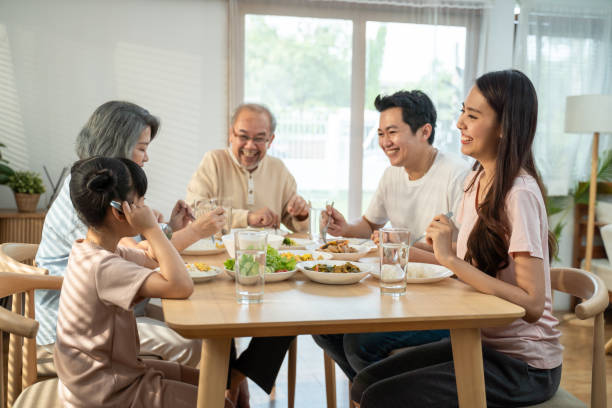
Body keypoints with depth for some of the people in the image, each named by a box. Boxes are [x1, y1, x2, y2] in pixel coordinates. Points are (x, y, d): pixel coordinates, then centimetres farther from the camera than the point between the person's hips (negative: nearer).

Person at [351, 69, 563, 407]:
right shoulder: (476, 180, 6)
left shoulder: (520, 194, -22)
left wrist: (451, 259, -27)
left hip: (523, 366, -8)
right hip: (481, 342, 8)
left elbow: (532, 305, -26)